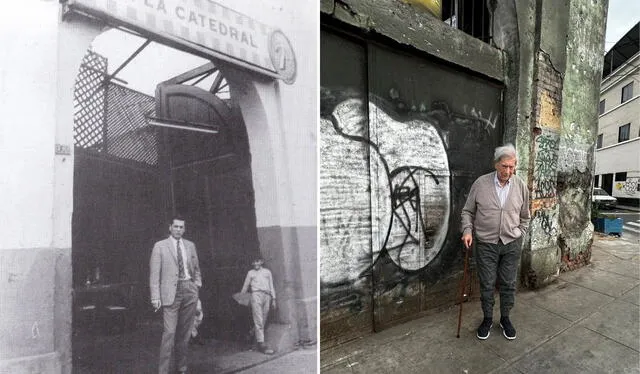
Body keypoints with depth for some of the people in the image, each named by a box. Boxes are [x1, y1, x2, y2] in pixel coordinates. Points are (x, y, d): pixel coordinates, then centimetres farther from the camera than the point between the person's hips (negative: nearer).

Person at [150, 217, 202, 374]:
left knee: (185, 332, 10)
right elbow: (154, 274, -3)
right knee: (169, 332, -8)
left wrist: (197, 285, 9)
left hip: (190, 291, 4)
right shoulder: (160, 246, 0)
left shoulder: (190, 245, 11)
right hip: (171, 292, -4)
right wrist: (155, 298, -8)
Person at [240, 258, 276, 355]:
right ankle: (261, 344, -11)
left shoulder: (267, 272, 21)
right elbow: (245, 286, 23)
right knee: (258, 321, -10)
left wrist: (273, 299, 12)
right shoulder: (250, 273, 18)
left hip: (267, 296, 3)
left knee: (263, 321, 0)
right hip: (256, 295, -3)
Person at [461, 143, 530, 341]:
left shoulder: (521, 186, -1)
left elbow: (525, 217, 12)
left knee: (508, 284, 13)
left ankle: (505, 318, 33)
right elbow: (468, 211, 1)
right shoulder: (480, 183, -7)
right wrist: (467, 230, -11)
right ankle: (487, 319, 27)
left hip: (512, 245, 2)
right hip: (486, 244, -1)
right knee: (487, 285, 9)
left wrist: (519, 235, 6)